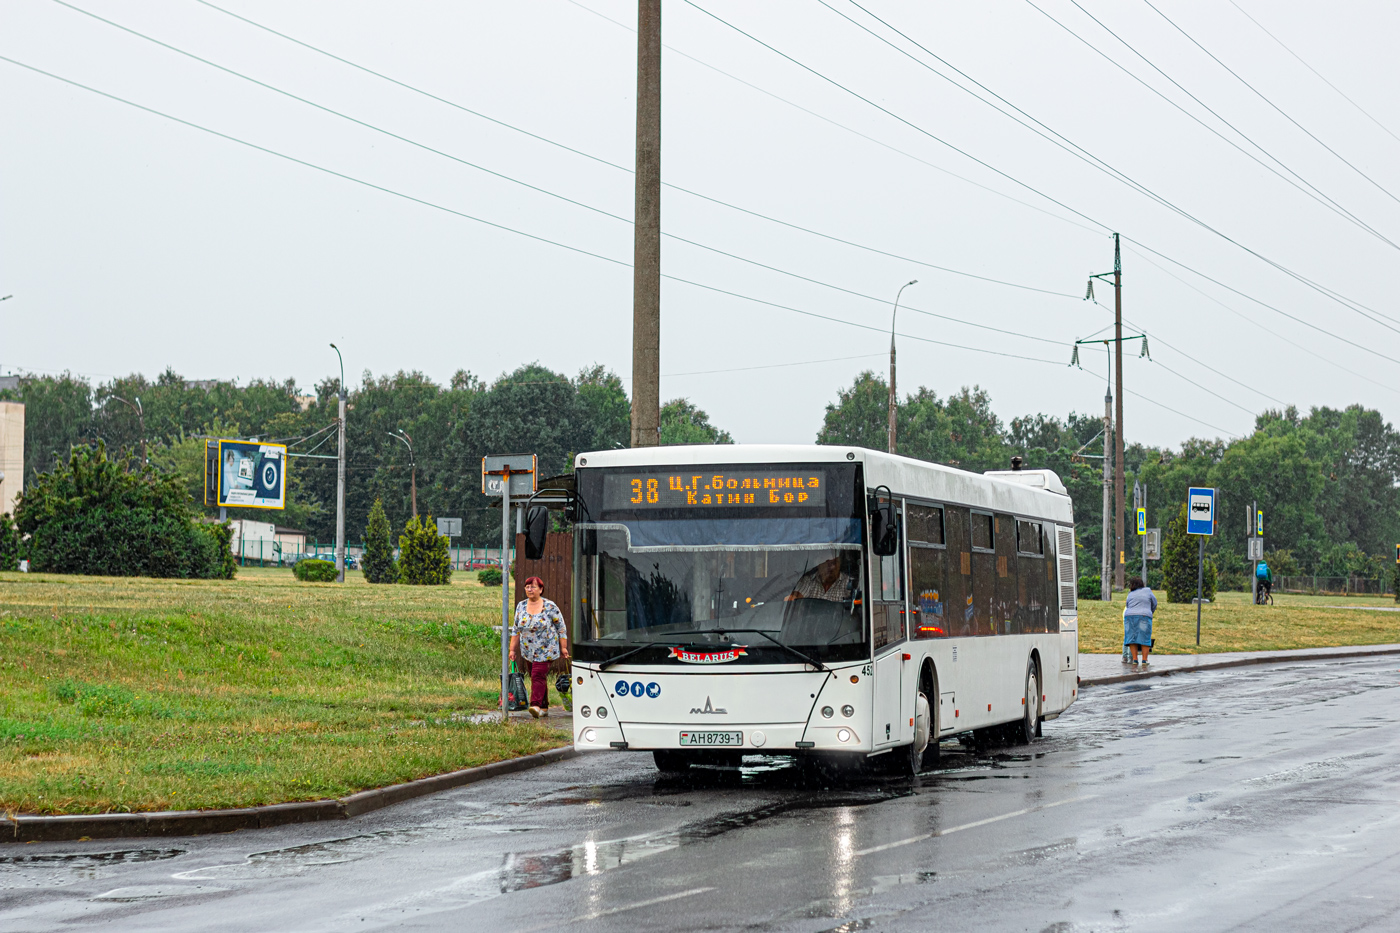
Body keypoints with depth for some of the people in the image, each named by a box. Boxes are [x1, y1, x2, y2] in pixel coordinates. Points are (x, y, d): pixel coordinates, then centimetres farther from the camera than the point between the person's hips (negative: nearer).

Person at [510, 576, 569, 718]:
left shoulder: (549, 606, -8)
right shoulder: (521, 606, 5)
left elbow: (561, 627, -2)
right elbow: (515, 629, 11)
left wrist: (563, 647, -3)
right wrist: (512, 649, 8)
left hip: (546, 650, -5)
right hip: (528, 651, 5)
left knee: (538, 676, -17)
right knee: (537, 677, 9)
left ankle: (536, 705, -24)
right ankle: (544, 708, 17)